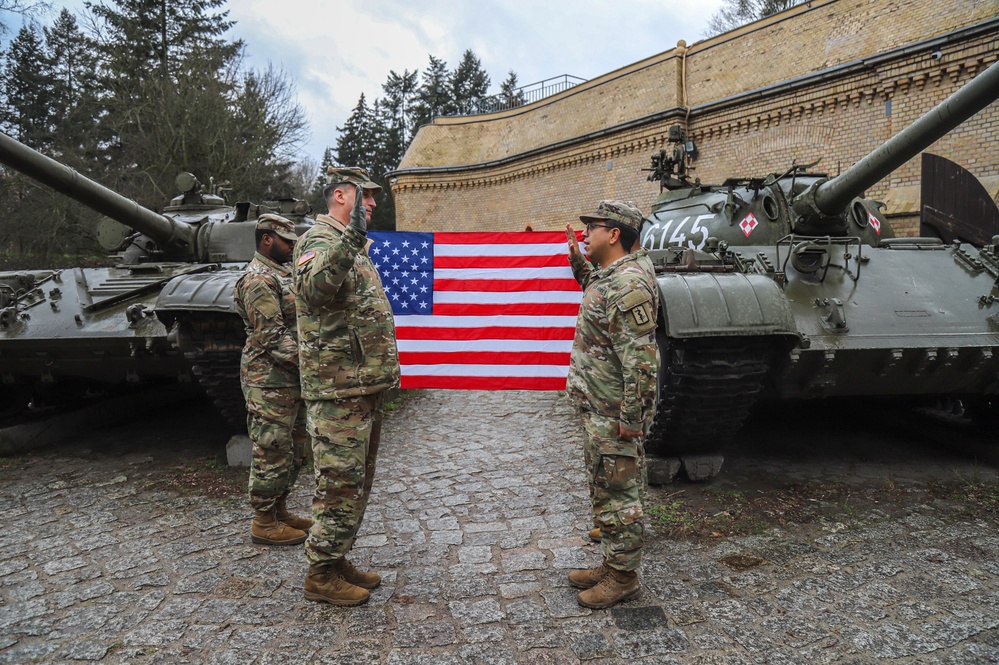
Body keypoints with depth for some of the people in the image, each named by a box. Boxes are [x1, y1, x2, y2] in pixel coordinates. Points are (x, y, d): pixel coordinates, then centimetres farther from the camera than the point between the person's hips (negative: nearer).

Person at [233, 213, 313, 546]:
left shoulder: (282, 274, 16)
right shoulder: (258, 280, -16)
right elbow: (273, 338, -22)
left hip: (291, 381, 10)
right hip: (270, 382, -10)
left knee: (294, 451, 17)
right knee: (272, 454, -1)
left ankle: (278, 510, 30)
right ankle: (264, 524, 12)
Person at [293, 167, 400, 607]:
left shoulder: (352, 247, 20)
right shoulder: (319, 239, -12)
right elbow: (314, 288, -35)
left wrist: (383, 372, 27)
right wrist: (349, 238, -46)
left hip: (365, 390, 10)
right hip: (337, 392, -10)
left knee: (356, 483, 17)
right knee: (339, 485, -2)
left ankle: (337, 561, 30)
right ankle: (321, 575, 13)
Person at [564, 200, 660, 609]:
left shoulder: (629, 285, -22)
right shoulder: (606, 275, 10)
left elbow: (641, 360, -25)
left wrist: (630, 418, -24)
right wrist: (577, 258, 25)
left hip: (614, 414, -11)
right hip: (595, 410, 11)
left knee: (619, 494, 3)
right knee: (603, 490, 20)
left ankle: (623, 576, 18)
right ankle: (611, 565, 34)